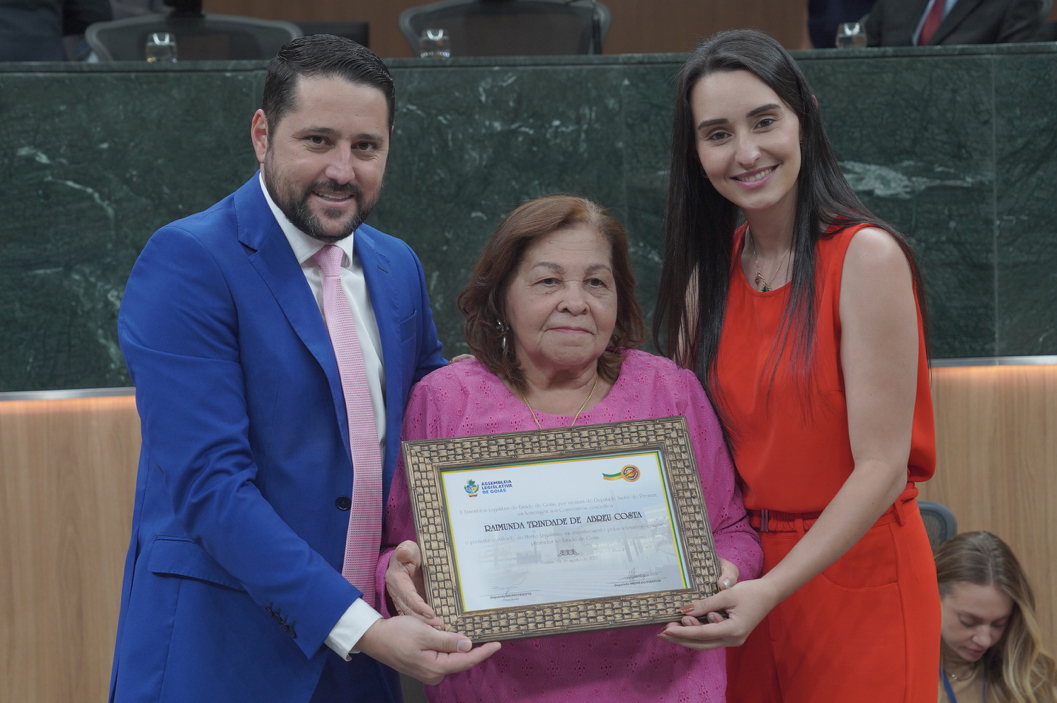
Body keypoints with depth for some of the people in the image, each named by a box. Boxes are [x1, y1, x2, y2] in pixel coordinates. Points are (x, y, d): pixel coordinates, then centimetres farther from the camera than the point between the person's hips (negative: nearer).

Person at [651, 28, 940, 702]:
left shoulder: (867, 257, -14)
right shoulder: (711, 268, 4)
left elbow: (882, 468, -18)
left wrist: (772, 590, -25)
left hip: (858, 579, -5)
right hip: (745, 583, 5)